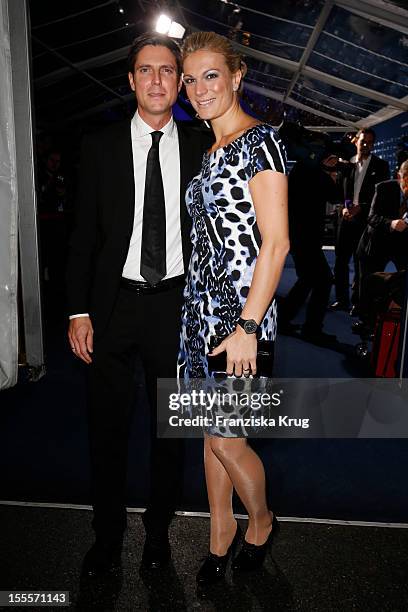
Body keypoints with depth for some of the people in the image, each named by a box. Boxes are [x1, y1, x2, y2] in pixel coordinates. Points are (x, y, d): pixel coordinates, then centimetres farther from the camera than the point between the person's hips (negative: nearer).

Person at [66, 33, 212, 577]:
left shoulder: (202, 147, 4)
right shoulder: (101, 146, 3)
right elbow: (84, 233, 2)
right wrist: (79, 311, -5)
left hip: (177, 304, 1)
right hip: (114, 304, 0)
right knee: (108, 428, 10)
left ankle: (159, 529, 36)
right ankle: (108, 536, 33)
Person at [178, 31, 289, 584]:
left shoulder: (258, 140, -9)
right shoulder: (209, 152, 16)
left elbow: (276, 243, -16)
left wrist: (247, 328, -20)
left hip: (241, 307, -8)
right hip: (202, 302, 8)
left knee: (225, 438, 1)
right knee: (210, 432, 14)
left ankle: (261, 521, 31)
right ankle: (221, 536, 33)